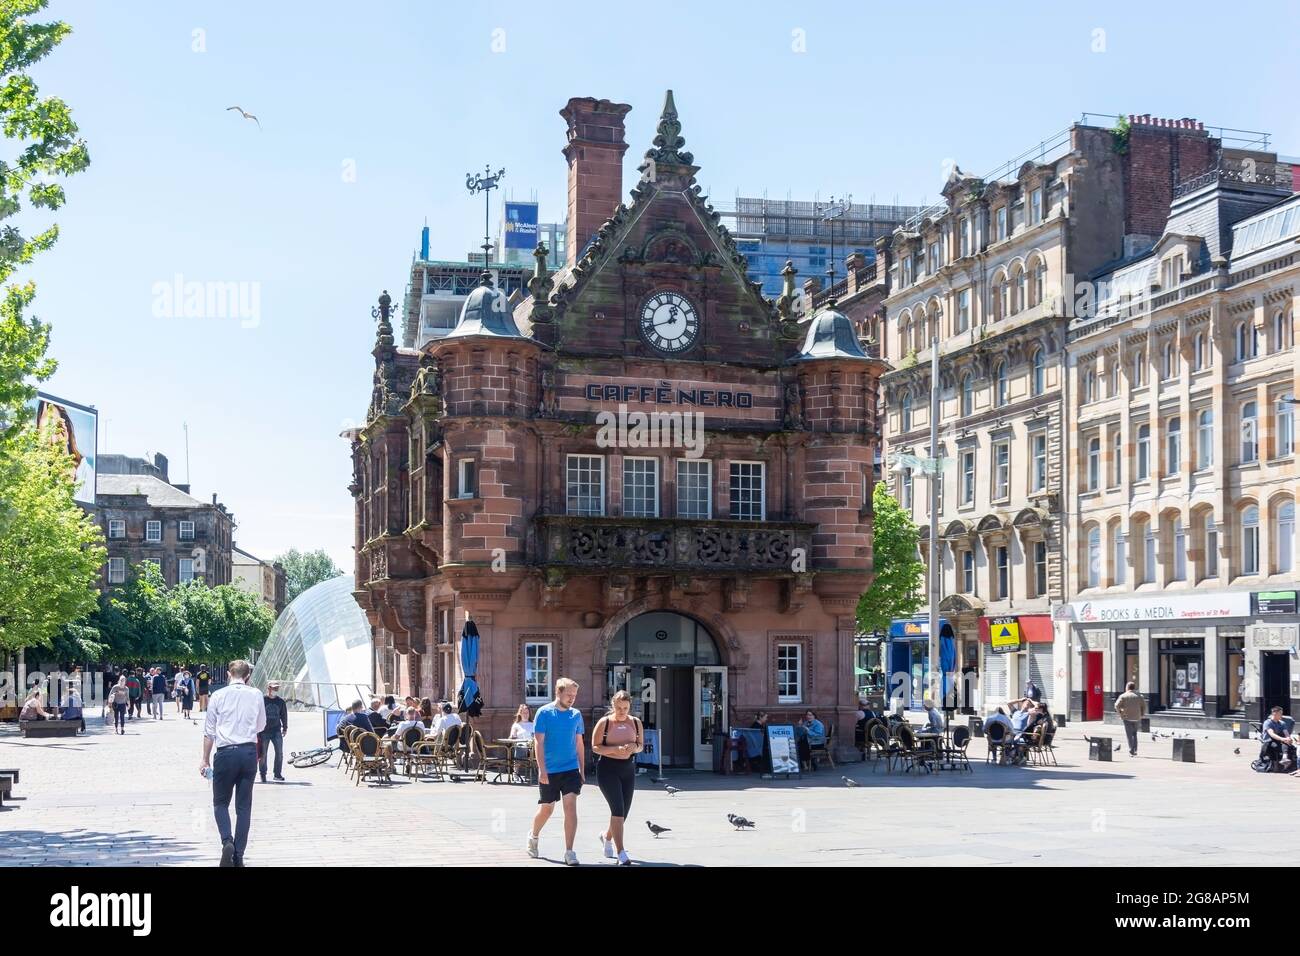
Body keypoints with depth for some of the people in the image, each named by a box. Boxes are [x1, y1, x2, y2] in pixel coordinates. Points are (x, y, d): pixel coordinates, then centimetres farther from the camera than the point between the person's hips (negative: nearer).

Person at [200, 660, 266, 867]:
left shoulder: (219, 695, -1)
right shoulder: (256, 695, 3)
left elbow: (209, 731, 1)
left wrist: (205, 759, 7)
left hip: (226, 753, -2)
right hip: (249, 752, 2)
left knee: (220, 803, 11)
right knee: (244, 806, 8)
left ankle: (227, 842, -13)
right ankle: (239, 856, 7)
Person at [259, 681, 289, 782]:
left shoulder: (281, 701, 8)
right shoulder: (262, 700, -3)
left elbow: (284, 715, 17)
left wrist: (285, 728, 16)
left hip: (276, 730, 3)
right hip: (264, 731, -3)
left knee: (279, 752, -3)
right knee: (263, 753, 2)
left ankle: (278, 774, 8)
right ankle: (262, 774, 14)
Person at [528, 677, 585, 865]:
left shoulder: (576, 714, 5)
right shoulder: (544, 713, -7)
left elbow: (579, 744, 12)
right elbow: (539, 743, -9)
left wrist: (582, 770, 11)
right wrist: (542, 770, -16)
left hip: (571, 769, 2)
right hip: (549, 771, -2)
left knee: (571, 807, -10)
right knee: (547, 809, 10)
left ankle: (569, 852, -6)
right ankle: (533, 836, 40)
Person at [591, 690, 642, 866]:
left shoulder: (635, 722, 6)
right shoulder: (604, 722, -6)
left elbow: (641, 745, 14)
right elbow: (595, 747, -7)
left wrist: (634, 747, -9)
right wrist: (616, 749, -20)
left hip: (628, 770, 5)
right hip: (608, 770, -5)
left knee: (624, 811, 10)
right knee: (618, 809, -16)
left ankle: (607, 836, 42)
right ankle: (621, 853, -15)